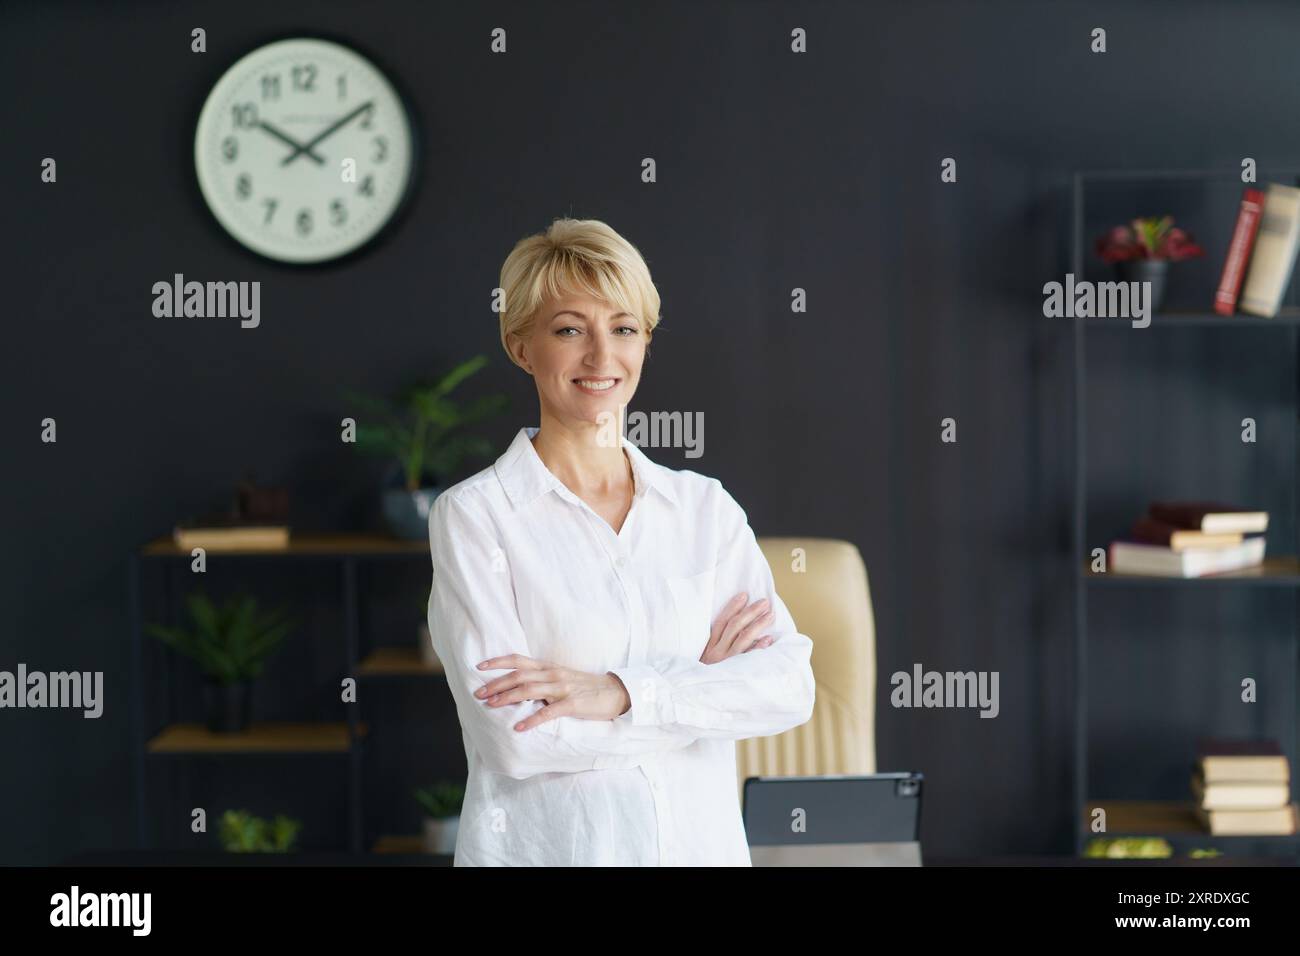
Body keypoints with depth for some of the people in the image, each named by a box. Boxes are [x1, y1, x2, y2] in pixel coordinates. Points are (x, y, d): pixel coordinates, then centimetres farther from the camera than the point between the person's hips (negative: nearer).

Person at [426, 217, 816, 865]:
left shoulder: (706, 508, 3)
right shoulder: (472, 514, -8)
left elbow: (790, 683, -9)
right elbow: (515, 738, -17)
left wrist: (620, 692, -21)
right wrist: (704, 687, -11)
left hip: (701, 842, 3)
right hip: (544, 844, -3)